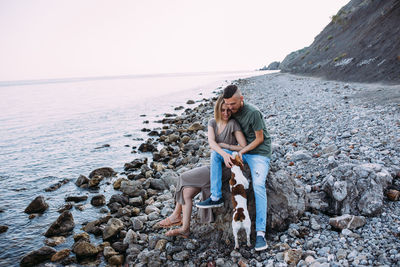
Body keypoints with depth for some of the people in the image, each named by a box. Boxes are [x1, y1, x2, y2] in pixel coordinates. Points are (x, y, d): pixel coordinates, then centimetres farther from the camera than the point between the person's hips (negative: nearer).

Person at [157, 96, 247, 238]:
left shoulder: (233, 124, -10)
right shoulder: (212, 123, 5)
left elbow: (244, 147, -12)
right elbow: (211, 142, -14)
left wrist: (224, 145, -12)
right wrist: (223, 153, -32)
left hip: (226, 168, -6)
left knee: (185, 178, -11)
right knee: (186, 191, -11)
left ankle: (176, 215, 7)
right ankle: (185, 228, -1)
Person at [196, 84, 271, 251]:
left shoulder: (253, 113, -18)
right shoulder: (231, 112, 2)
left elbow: (260, 139, -11)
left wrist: (241, 152, -17)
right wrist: (225, 153, -15)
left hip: (260, 152, -6)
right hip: (242, 151, 6)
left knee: (258, 186, -25)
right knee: (215, 154, -13)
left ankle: (260, 232, -25)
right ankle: (216, 198, -10)